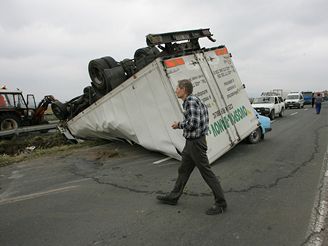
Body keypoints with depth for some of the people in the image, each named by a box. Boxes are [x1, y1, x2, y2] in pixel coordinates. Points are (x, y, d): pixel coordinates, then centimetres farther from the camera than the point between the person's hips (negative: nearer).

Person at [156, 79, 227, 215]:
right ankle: (173, 197, 31)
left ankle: (221, 203, 11)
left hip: (196, 142, -11)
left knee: (206, 172, -1)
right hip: (191, 142, 11)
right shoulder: (192, 100, 13)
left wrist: (179, 125, -8)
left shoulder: (190, 101, -17)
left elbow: (192, 123, -25)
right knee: (183, 170, 17)